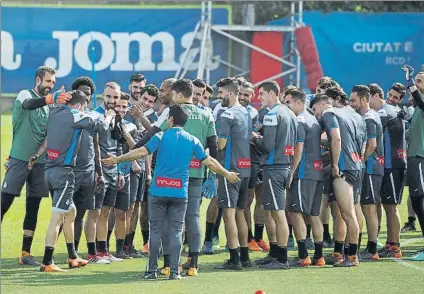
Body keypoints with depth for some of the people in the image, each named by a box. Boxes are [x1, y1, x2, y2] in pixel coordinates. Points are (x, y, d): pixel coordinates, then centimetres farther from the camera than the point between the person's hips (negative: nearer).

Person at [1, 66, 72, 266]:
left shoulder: (49, 104, 13)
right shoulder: (25, 95, -3)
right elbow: (28, 104, -28)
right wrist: (52, 99, -44)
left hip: (40, 161, 6)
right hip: (20, 158, -6)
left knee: (33, 209, 7)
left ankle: (26, 253, 12)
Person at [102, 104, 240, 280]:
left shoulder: (161, 137, -3)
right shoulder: (192, 141, 5)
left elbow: (142, 151, -12)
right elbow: (208, 162, 9)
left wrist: (117, 160, -7)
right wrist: (227, 174, 23)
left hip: (158, 192, -1)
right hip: (180, 193, 1)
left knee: (156, 231, 5)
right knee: (176, 232, 5)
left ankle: (152, 270, 7)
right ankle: (174, 271, 1)